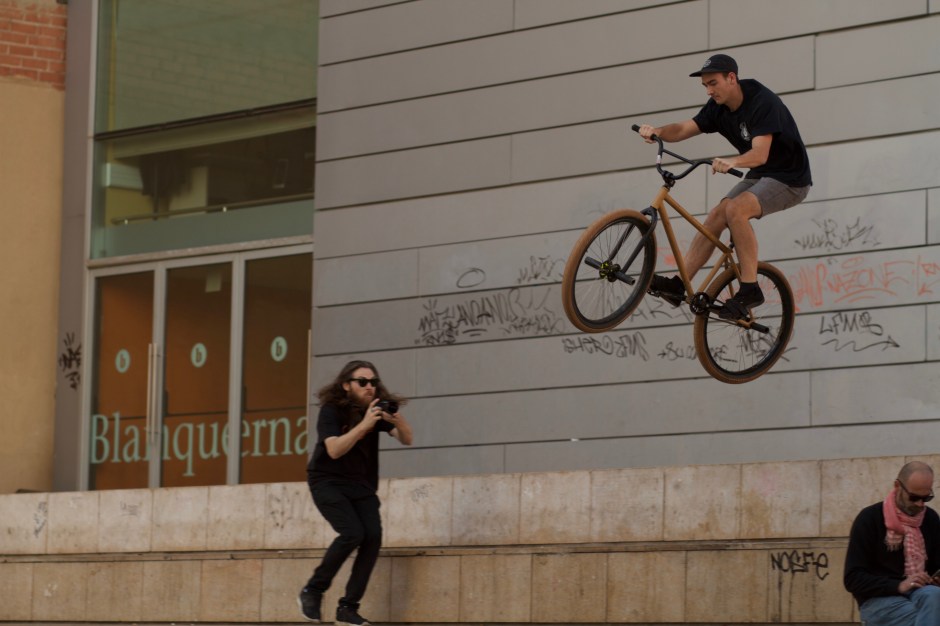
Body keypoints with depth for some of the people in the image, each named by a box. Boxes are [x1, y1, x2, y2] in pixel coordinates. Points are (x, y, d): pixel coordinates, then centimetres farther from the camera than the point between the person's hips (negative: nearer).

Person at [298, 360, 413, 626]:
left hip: (361, 484, 5)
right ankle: (312, 591, -5)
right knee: (352, 533, -23)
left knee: (373, 537, -13)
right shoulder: (331, 411, -15)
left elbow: (406, 439, -10)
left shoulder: (377, 408, -2)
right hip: (328, 482, -5)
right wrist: (364, 425, -37)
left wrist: (397, 419, -31)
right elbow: (334, 450, -28)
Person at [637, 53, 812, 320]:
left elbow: (760, 154, -35)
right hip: (759, 177, 9)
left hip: (790, 179, -9)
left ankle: (750, 289, -25)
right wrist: (657, 132, -29)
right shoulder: (719, 107, 0)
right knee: (716, 216, -6)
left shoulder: (762, 102, -25)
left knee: (736, 209, -29)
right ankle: (678, 285, -6)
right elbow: (684, 129, -8)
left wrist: (732, 162, -54)